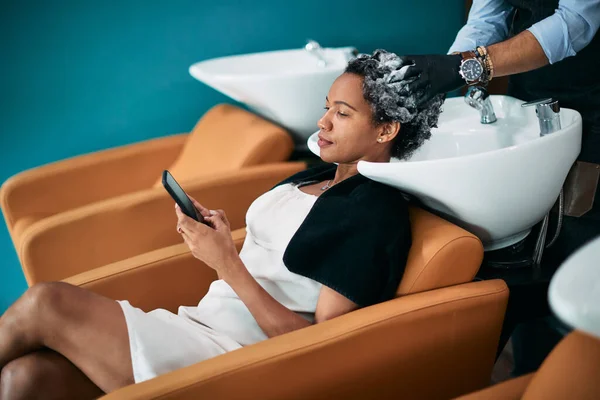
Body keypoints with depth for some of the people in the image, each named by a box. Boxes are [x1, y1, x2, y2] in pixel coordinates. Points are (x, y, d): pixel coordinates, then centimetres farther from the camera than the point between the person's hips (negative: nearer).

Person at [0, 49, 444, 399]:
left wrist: (227, 263, -19)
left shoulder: (378, 214, -11)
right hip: (200, 325, 8)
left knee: (45, 304, -18)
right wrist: (216, 234, -1)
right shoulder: (312, 177, 16)